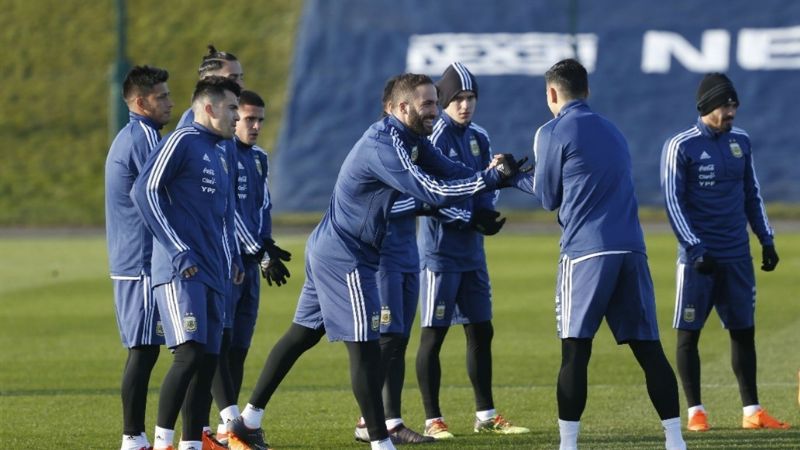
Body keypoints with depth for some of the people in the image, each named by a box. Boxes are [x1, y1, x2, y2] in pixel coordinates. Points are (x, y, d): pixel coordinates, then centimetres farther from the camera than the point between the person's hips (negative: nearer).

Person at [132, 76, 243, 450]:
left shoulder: (220, 155, 21)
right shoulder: (182, 142, -5)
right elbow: (144, 191, -14)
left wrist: (232, 256, 16)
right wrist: (179, 251, -16)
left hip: (214, 275, 9)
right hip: (180, 272, -9)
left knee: (208, 361, 5)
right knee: (190, 353, -17)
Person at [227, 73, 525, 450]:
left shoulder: (409, 139, 7)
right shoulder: (385, 146, -24)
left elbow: (451, 172, 5)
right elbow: (433, 192, -30)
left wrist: (494, 172, -12)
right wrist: (492, 177, -27)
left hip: (329, 249, 11)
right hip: (344, 255, -11)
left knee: (303, 335, 15)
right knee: (364, 345, -8)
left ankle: (249, 420, 22)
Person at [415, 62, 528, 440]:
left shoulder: (479, 138, 11)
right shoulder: (436, 137, -12)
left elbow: (485, 187, 14)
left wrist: (486, 216, -7)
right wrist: (472, 220, -21)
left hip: (472, 252, 8)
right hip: (440, 249, -8)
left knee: (481, 331, 11)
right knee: (433, 335, -3)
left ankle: (486, 416, 20)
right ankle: (432, 420, 1)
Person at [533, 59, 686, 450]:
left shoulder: (553, 133, 1)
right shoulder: (611, 131, 22)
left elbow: (549, 198, 6)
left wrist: (534, 176, 27)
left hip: (586, 250, -5)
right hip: (631, 249, 6)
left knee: (575, 352, -2)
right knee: (648, 347, 5)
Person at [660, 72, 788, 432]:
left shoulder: (740, 141, 9)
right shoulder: (681, 146, -8)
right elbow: (673, 201, -10)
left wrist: (766, 239, 11)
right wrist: (696, 249, -18)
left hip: (737, 255, 5)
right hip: (698, 258, -5)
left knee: (744, 331, 6)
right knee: (688, 333, -1)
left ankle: (752, 411, 10)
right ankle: (695, 412, 5)